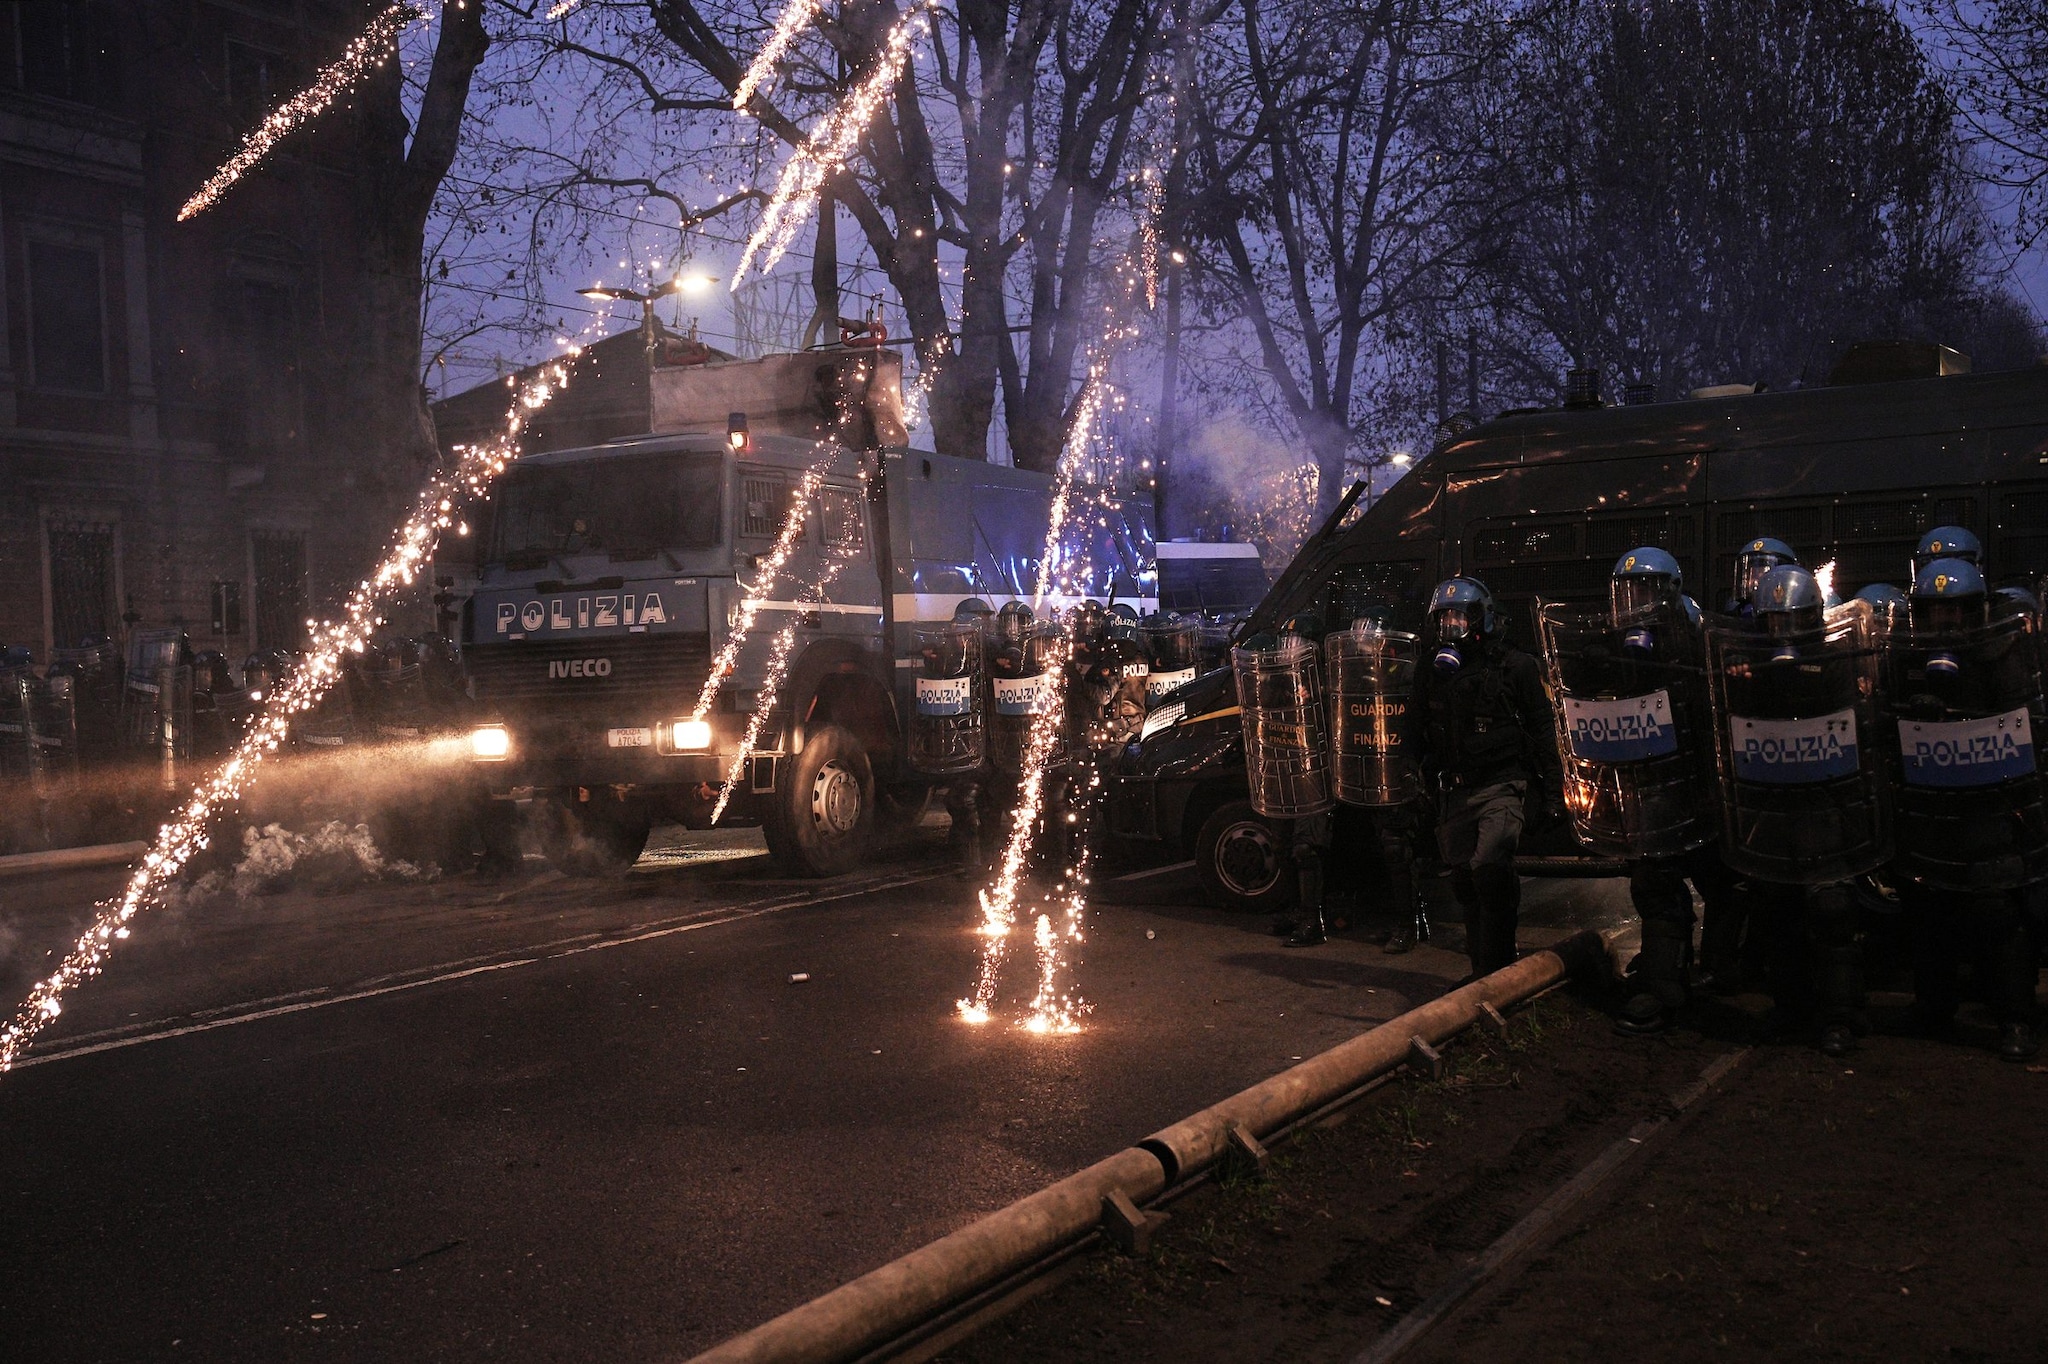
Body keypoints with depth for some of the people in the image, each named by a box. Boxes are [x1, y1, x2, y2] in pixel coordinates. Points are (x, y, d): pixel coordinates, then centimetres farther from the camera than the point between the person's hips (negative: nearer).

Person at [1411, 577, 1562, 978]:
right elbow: (1423, 739, 19)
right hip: (1454, 791, 5)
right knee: (1465, 881, 8)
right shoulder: (1432, 674, 13)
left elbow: (1541, 732, -1)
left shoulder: (1514, 666, -1)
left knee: (1489, 868, -22)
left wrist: (1552, 791, -4)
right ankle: (1481, 970, 22)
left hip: (1502, 785, -5)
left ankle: (1497, 970, -14)